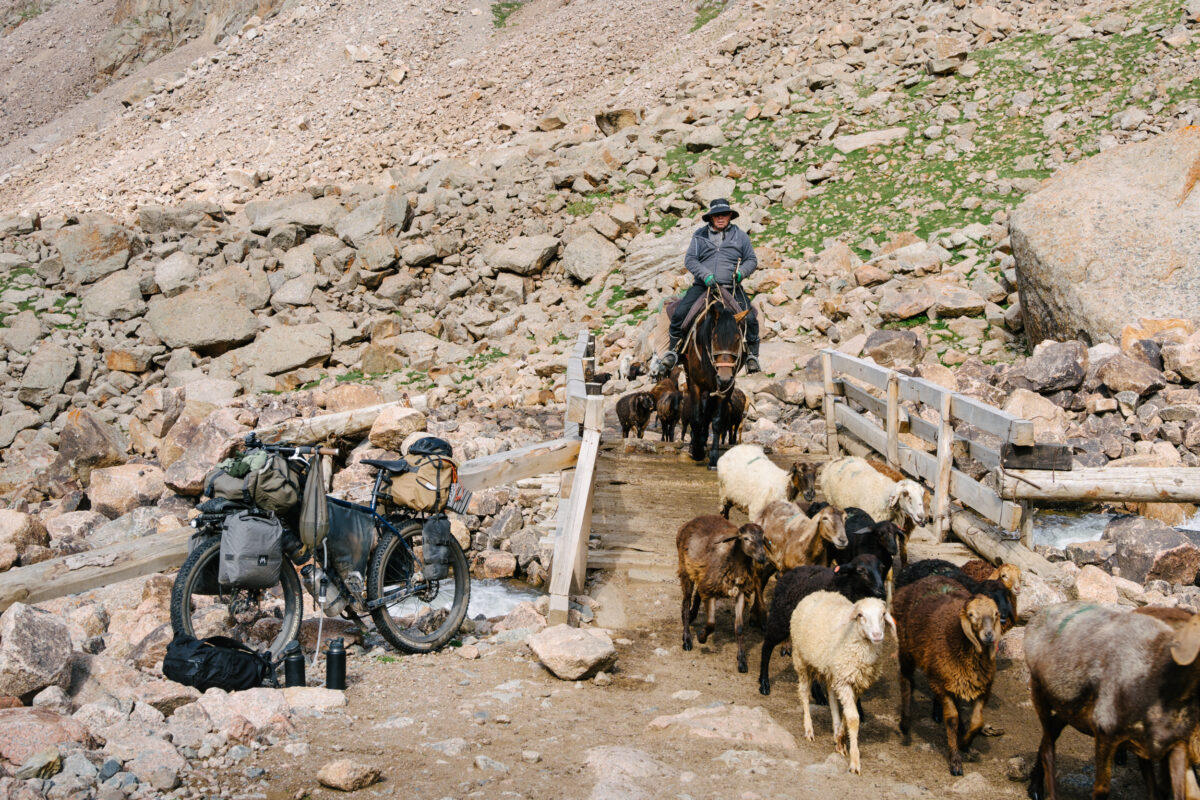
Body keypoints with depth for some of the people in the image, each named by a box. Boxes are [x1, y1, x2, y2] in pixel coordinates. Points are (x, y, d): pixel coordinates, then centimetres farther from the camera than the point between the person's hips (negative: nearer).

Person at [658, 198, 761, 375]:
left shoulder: (740, 236, 11)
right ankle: (672, 351, -2)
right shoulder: (700, 235, 9)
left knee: (750, 319, -19)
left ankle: (752, 355, 0)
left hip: (731, 287, 0)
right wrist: (705, 274, -15)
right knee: (679, 314, -18)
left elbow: (752, 260, 14)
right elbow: (690, 259, 3)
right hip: (703, 286, 0)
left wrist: (742, 272, -9)